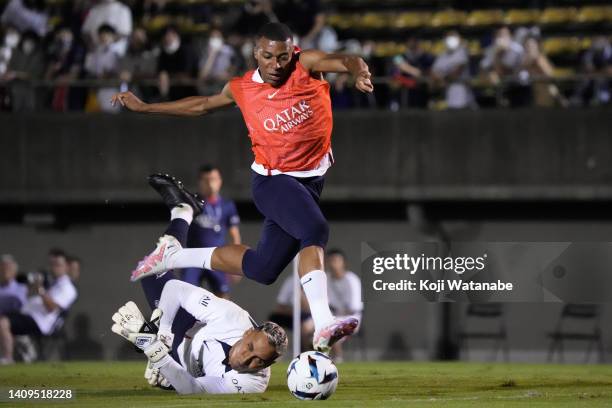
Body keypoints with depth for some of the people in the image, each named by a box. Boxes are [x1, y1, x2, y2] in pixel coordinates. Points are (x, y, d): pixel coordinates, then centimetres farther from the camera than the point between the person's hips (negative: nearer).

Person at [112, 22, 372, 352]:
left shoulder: (306, 64, -6)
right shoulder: (242, 89, -4)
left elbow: (346, 61, -23)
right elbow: (202, 106, 14)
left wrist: (358, 72, -48)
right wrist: (144, 108, 20)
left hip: (311, 179, 3)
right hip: (274, 180, -3)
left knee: (263, 269, 6)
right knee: (315, 230, -32)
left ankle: (174, 255, 23)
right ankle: (323, 325, -40)